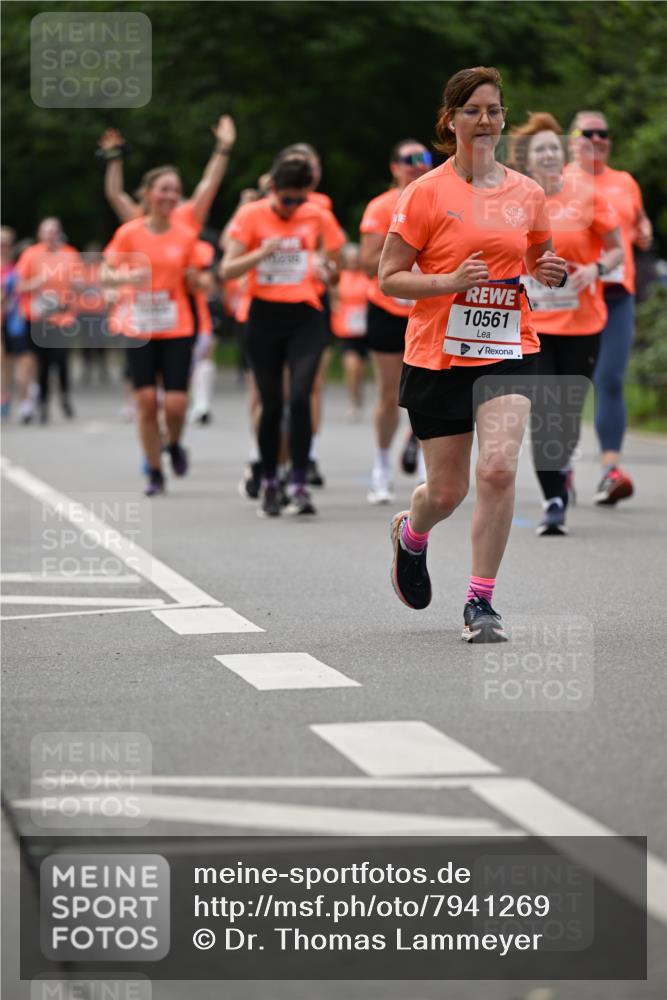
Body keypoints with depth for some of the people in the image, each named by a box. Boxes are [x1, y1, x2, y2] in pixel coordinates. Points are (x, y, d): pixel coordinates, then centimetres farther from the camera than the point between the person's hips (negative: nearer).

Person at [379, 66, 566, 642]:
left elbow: (538, 263, 22)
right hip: (437, 356, -2)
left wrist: (551, 273, -1)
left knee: (499, 468, -20)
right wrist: (449, 281, -19)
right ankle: (411, 534, 44)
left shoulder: (527, 194, 6)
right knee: (447, 491, 6)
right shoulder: (427, 193, -5)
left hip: (507, 352, 2)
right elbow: (389, 278, -4)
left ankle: (481, 604, -9)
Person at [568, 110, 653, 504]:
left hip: (617, 294, 2)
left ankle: (611, 469, -13)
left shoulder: (625, 183, 16)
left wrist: (644, 234, 6)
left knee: (611, 380, -8)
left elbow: (640, 222, 28)